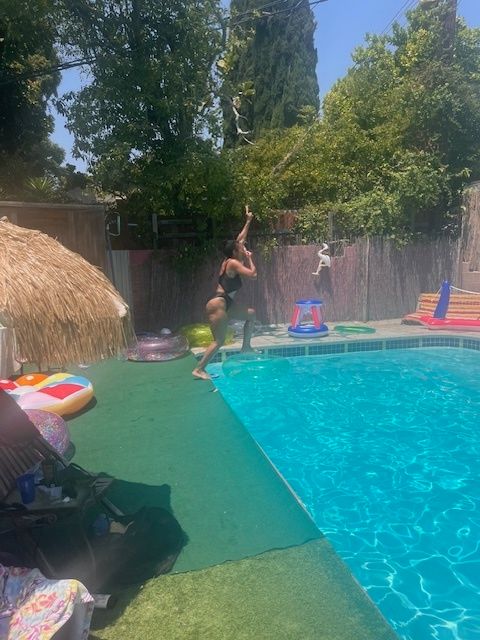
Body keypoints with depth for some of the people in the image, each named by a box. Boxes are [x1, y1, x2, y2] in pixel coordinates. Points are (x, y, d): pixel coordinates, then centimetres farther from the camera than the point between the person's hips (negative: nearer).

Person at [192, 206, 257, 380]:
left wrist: (248, 221, 26)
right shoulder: (233, 263, -14)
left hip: (225, 303, 10)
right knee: (219, 341, -7)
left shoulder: (231, 260, 11)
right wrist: (249, 258, -4)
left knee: (251, 314, 19)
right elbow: (253, 274, -18)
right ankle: (199, 369, 1)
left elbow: (239, 239, 22)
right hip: (218, 304, -10)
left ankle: (245, 346, 25)